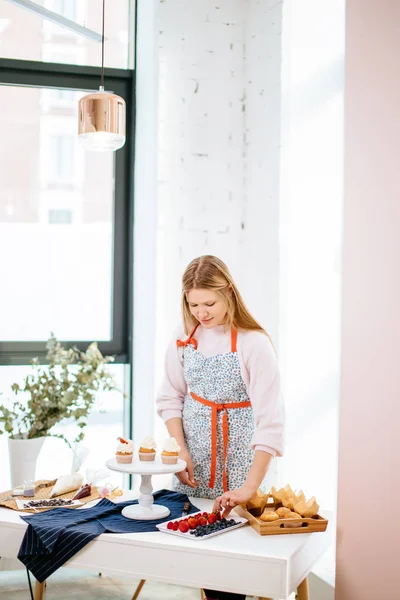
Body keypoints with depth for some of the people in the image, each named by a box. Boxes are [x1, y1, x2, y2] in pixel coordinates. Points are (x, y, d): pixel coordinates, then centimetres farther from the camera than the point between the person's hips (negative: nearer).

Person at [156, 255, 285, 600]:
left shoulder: (254, 344, -20)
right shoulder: (185, 336, -4)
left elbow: (270, 421, -24)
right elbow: (171, 398, 4)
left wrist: (250, 487, -30)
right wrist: (180, 449, -9)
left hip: (235, 451, -4)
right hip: (193, 446, 4)